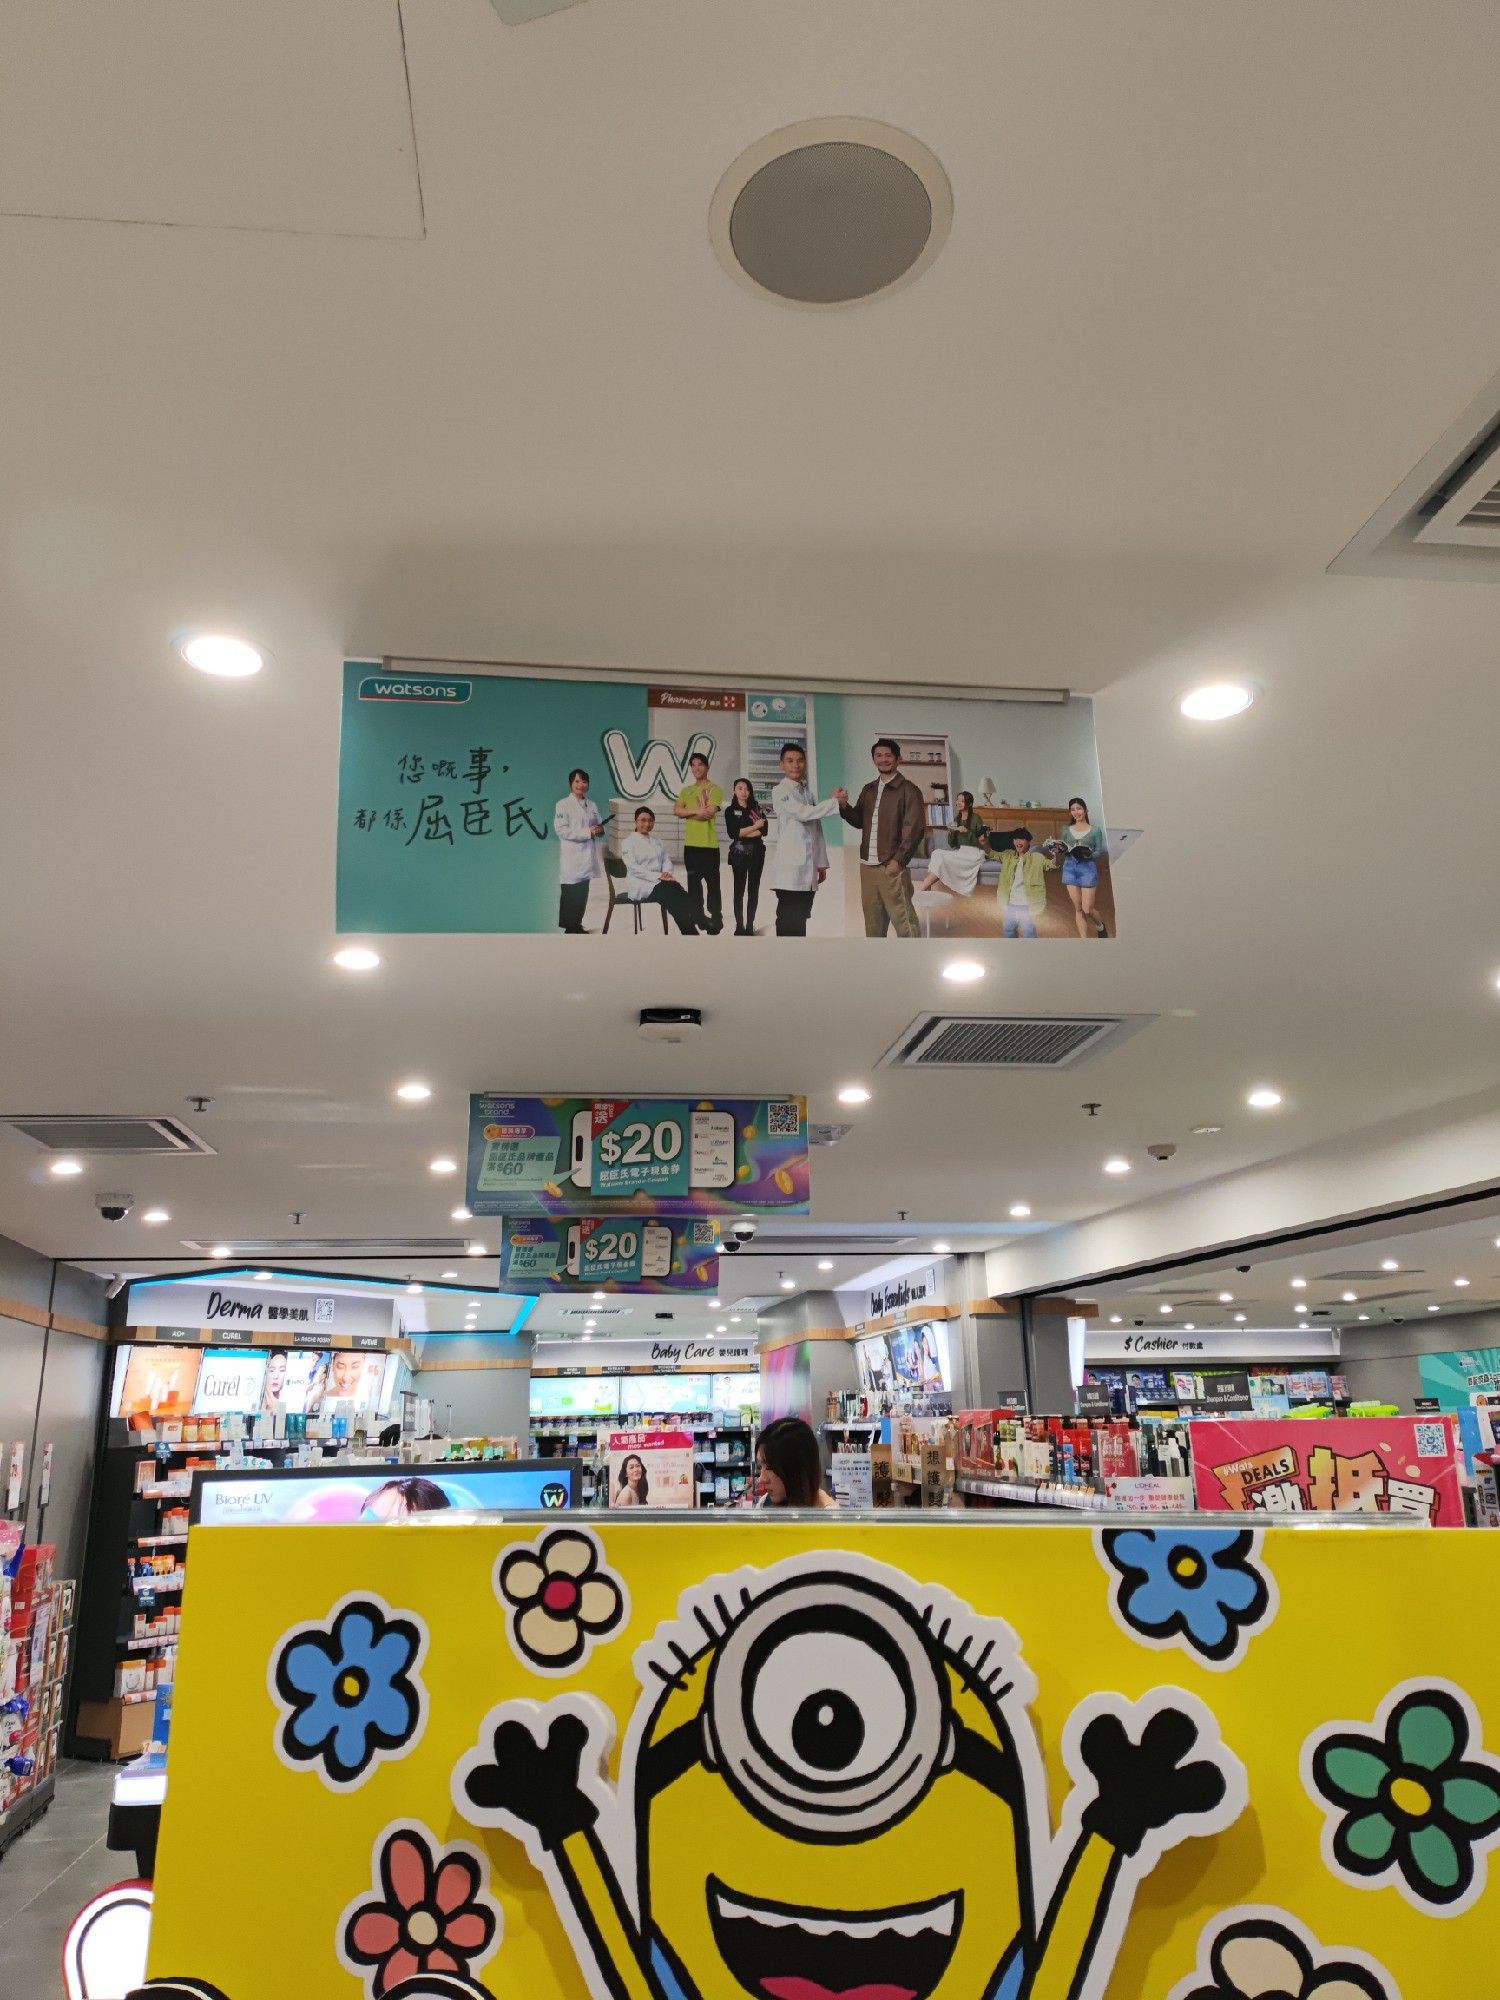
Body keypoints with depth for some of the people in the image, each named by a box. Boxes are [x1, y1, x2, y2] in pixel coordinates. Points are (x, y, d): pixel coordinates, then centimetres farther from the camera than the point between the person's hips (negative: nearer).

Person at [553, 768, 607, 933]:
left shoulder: (591, 805, 14)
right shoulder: (563, 804, -5)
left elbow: (598, 827, 19)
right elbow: (561, 830, -15)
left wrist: (600, 829, -7)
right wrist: (588, 832, -18)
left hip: (587, 855, 6)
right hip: (572, 856, -6)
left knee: (582, 893, 10)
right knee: (570, 893, -5)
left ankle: (576, 924, 19)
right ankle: (569, 927, 0)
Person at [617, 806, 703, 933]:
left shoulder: (656, 840, 21)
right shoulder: (629, 842, 1)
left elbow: (666, 860, 14)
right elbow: (633, 868, -12)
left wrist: (666, 873, -11)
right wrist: (657, 876, -21)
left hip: (658, 881, 5)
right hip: (640, 884, -5)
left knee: (677, 889, -30)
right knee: (668, 892, -35)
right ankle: (697, 921, -44)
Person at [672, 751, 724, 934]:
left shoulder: (714, 789, -3)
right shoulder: (686, 790, 14)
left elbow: (709, 812, -16)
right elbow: (677, 810, 0)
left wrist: (688, 812, -5)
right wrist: (697, 811, -13)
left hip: (709, 844, -6)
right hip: (690, 843, 6)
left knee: (712, 883, -3)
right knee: (693, 883, 11)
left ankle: (715, 921, 1)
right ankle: (696, 919, 19)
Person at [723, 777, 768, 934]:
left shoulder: (757, 808, 7)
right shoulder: (730, 810, 2)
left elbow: (764, 830, -4)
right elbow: (733, 833, -10)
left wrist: (744, 833, -11)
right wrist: (755, 826, -9)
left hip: (757, 853, 2)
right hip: (739, 853, -2)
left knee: (753, 889, 4)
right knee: (739, 889, -1)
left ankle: (750, 925, 8)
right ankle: (739, 926, 1)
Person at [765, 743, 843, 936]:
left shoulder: (808, 794, 18)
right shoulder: (780, 792, -5)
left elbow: (817, 830, 17)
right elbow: (803, 813, -19)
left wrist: (821, 863, 13)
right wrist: (836, 802, -16)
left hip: (808, 870, 7)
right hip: (789, 869, -7)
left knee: (800, 921, 10)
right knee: (788, 922, -5)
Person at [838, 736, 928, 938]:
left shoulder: (907, 789, -4)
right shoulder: (869, 789, 16)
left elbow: (915, 828, -10)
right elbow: (859, 821, 16)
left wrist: (899, 860, -16)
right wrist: (844, 806, -3)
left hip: (892, 865, -7)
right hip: (867, 865, 7)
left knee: (903, 919, -8)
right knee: (872, 920, 12)